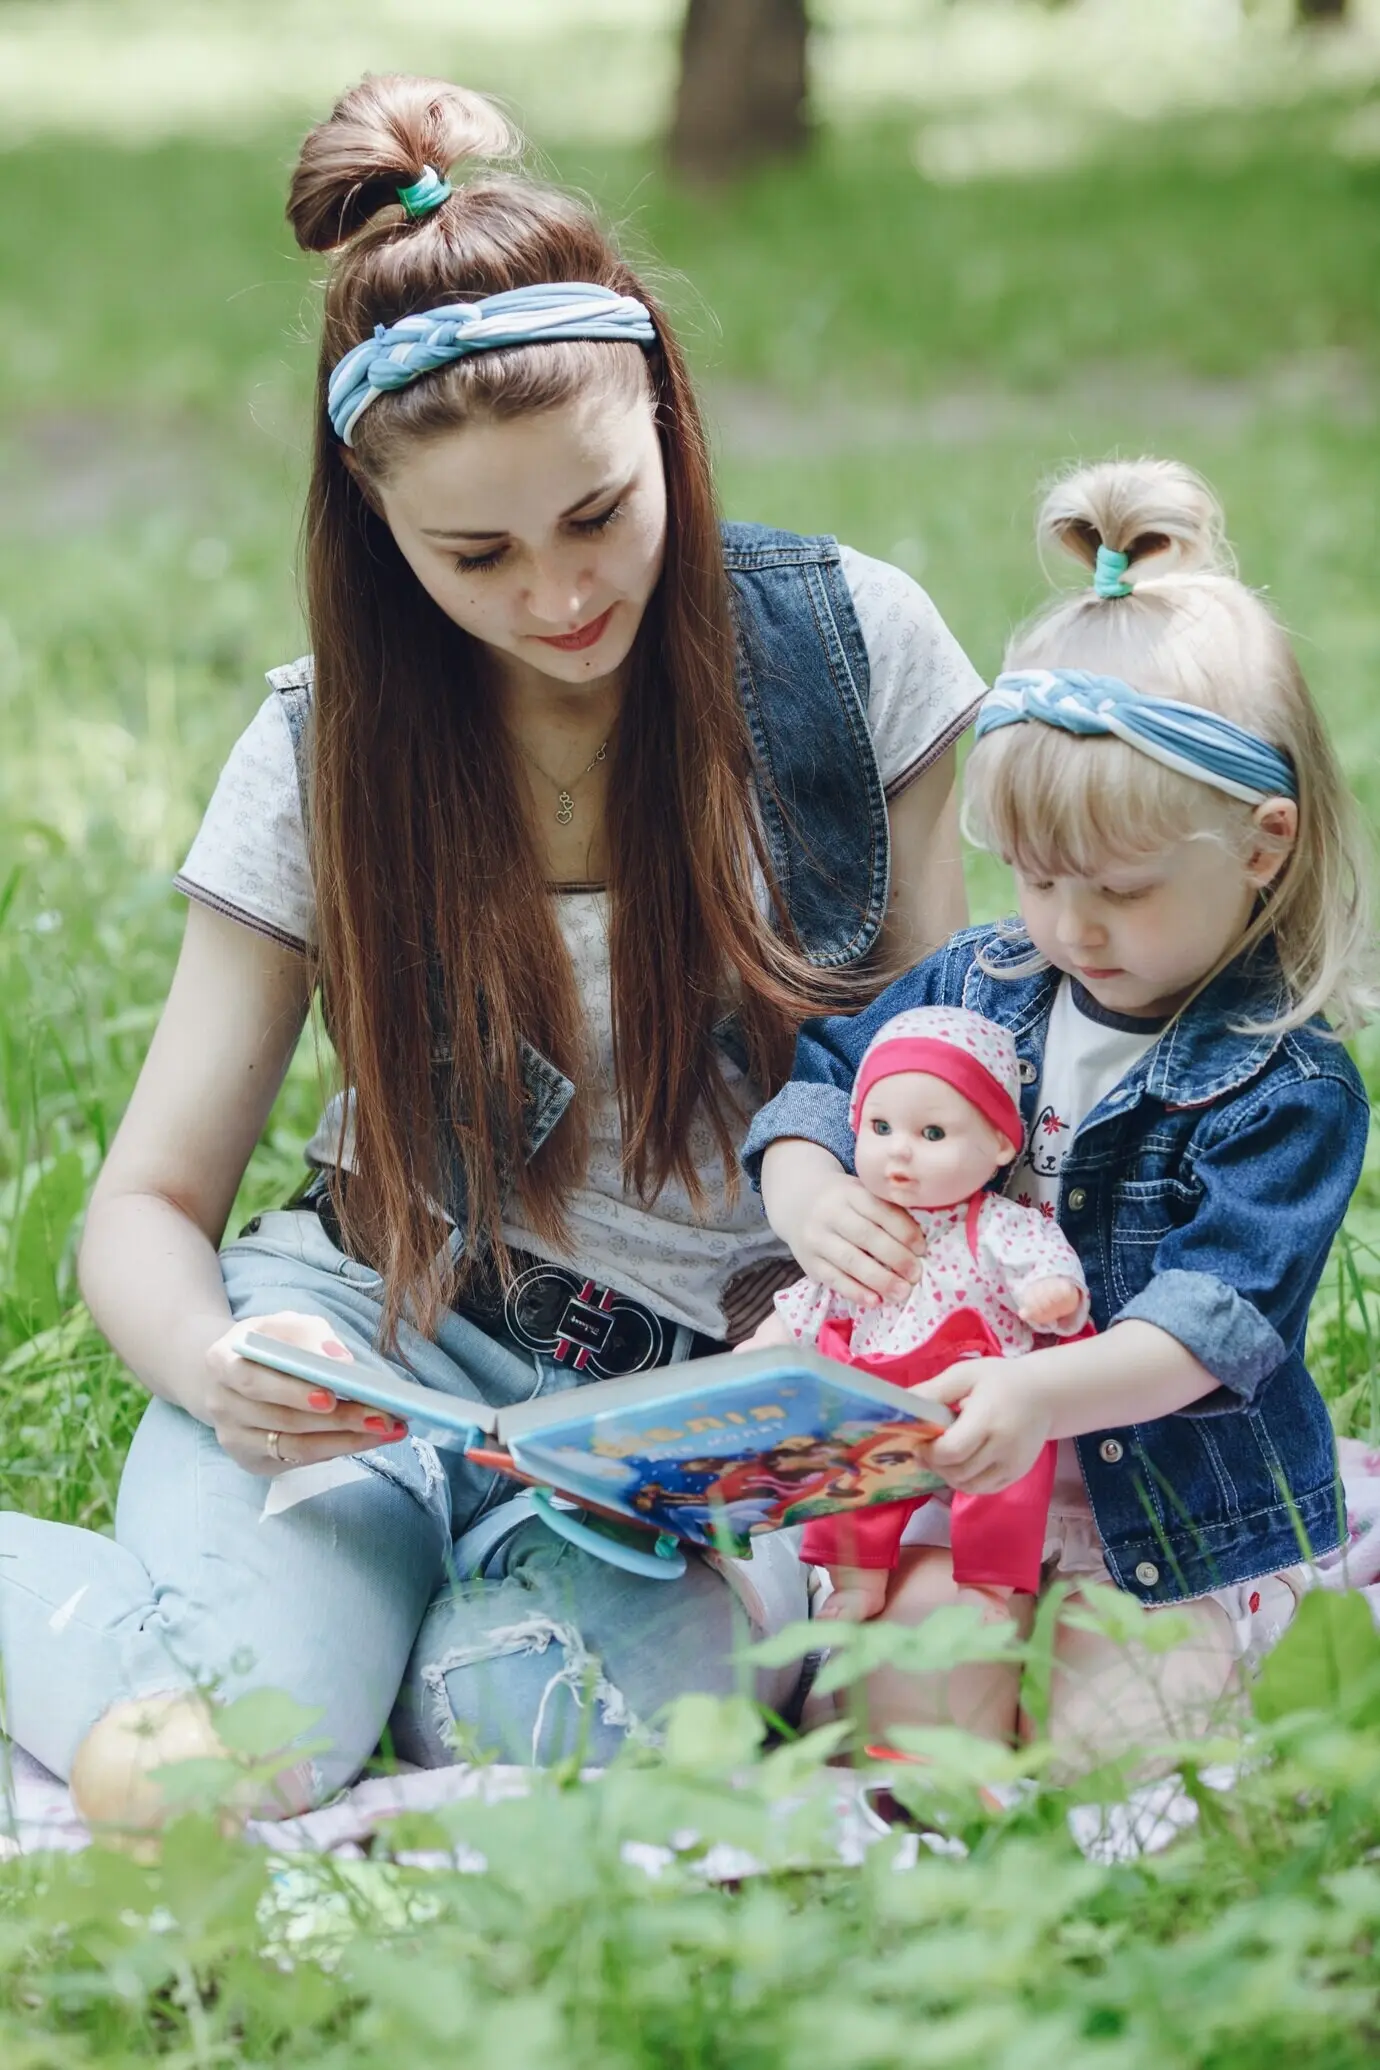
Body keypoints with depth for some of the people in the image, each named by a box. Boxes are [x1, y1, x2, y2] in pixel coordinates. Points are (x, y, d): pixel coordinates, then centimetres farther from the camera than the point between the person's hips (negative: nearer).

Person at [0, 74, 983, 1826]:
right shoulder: (322, 758, -6)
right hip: (385, 1335, -1)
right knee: (169, 1780, -29)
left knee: (535, 1731, -33)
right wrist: (210, 1365, -26)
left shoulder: (854, 643, -5)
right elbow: (149, 1206, -1)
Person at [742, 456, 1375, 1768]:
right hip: (983, 1472, 4)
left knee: (1091, 1746, -14)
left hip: (1189, 1501, -4)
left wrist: (1047, 1392, -41)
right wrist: (808, 1194, -13)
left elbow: (1213, 1315, -24)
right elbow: (821, 1084, 12)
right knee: (907, 1708, -18)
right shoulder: (978, 985, 3)